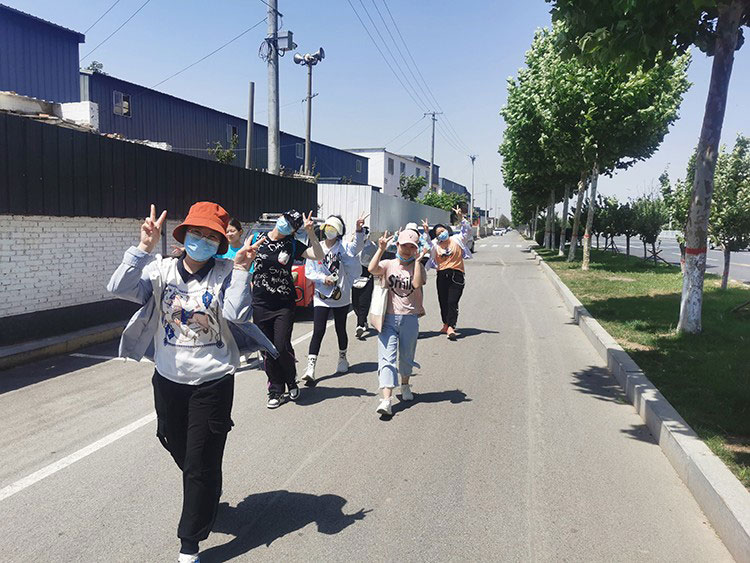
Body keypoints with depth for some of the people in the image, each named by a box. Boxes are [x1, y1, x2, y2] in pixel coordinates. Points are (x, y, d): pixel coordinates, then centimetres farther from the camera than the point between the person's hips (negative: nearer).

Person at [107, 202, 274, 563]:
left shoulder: (225, 273, -10)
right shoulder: (162, 269, -3)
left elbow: (237, 314, -25)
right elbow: (119, 288, -18)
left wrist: (241, 269, -28)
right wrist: (144, 247, -25)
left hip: (212, 382, -4)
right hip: (168, 380, 4)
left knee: (200, 463, 3)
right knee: (179, 450, 24)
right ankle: (207, 499, 55)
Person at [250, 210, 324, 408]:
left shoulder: (292, 245, 0)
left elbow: (318, 256, -9)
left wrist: (311, 233, -19)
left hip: (285, 304, -2)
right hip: (260, 304, 2)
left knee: (282, 347, -8)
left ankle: (291, 382, 20)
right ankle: (276, 391, 19)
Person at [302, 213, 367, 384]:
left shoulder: (343, 247, -3)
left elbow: (356, 247, -25)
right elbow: (309, 272, 2)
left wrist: (359, 230, -40)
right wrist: (323, 278, -14)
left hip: (341, 297, 0)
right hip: (321, 297, 0)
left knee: (341, 329, 13)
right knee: (318, 331, -8)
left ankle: (343, 359, 36)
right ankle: (310, 369, -10)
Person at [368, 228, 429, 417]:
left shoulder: (418, 267, 5)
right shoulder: (388, 264, 4)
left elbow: (417, 284, -16)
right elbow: (372, 269, -18)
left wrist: (417, 260, -13)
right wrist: (381, 249, -21)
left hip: (410, 318, 1)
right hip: (389, 318, -1)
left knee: (406, 357, 16)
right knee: (386, 358, -10)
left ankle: (405, 385, 42)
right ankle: (386, 400, -16)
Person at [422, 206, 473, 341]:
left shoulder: (457, 240, 5)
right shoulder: (435, 244, 9)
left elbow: (467, 230, -1)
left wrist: (461, 218, -12)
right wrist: (426, 232, -11)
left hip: (457, 275, -3)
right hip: (442, 275, 3)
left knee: (453, 302, -11)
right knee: (443, 301, 8)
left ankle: (451, 327, -17)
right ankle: (446, 324, 24)